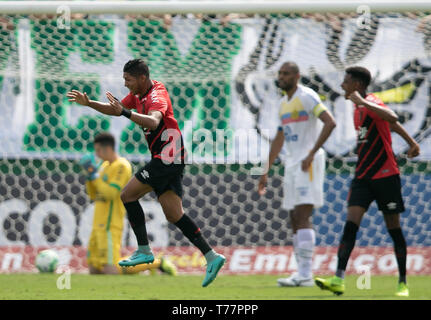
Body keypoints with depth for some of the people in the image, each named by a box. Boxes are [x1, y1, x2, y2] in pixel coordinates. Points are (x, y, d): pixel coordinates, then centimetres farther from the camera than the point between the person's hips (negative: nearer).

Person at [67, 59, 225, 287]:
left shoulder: (157, 96, -17)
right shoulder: (138, 94, 12)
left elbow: (153, 122, -38)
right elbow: (115, 110, 27)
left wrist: (125, 112, -48)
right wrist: (88, 103, 15)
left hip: (167, 157, -10)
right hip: (168, 159, 10)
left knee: (128, 194, -8)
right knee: (174, 215, 3)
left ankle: (144, 251, -4)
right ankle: (211, 257, -1)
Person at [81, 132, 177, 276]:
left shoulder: (122, 166, -11)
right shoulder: (106, 165, 18)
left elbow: (110, 194, -20)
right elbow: (93, 195, 19)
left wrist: (94, 175, -14)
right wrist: (90, 176, 3)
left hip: (110, 226, -9)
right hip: (99, 226, 9)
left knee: (110, 272, -17)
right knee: (94, 271, 5)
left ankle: (157, 263, -4)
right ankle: (144, 264, 14)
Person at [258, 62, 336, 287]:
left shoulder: (306, 97, -7)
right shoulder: (283, 103, 19)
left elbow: (330, 123, -19)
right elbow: (279, 139, 27)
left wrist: (312, 154, -22)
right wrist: (266, 171, 26)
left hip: (308, 164, -9)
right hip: (292, 164, 9)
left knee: (302, 216, -15)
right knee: (295, 220, 5)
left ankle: (305, 274, -18)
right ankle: (302, 273, 8)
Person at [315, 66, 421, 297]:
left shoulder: (372, 103, -12)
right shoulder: (359, 109, 13)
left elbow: (392, 118, -34)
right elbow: (391, 124, 26)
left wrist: (362, 102, -33)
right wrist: (411, 142, 34)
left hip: (385, 176, -7)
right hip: (363, 177, 7)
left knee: (393, 228, 3)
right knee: (351, 224, -9)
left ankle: (403, 283, 14)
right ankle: (338, 280, -19)